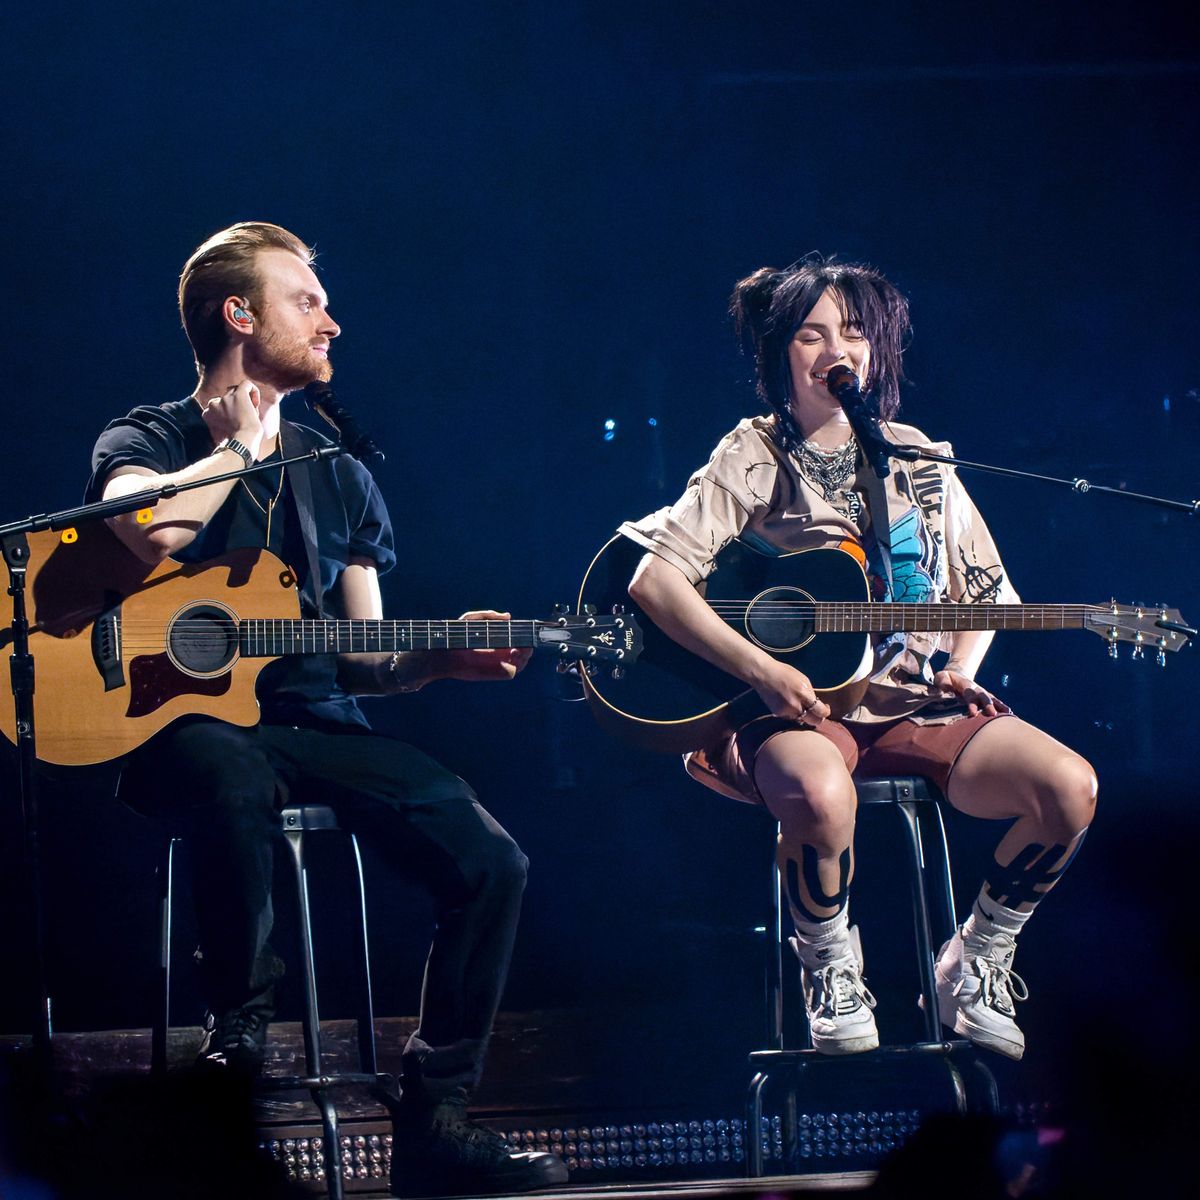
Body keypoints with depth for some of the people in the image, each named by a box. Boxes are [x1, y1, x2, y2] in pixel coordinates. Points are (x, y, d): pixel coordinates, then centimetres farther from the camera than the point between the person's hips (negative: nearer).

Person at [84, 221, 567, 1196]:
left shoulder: (340, 475, 20)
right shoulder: (146, 442, 4)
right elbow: (153, 529, -23)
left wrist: (439, 658, -3)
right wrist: (245, 447, -6)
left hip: (319, 726, 5)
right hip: (186, 721, -5)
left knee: (491, 862, -16)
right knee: (234, 778, -42)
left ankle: (435, 1115, -7)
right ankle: (239, 1029, -21)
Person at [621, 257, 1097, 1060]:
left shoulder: (916, 461, 13)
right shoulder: (754, 460, 0)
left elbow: (985, 589, 23)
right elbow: (653, 580, -11)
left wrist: (963, 666, 1)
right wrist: (762, 670, -19)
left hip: (917, 703, 4)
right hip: (802, 711, -4)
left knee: (1069, 787, -22)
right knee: (818, 793, -41)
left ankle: (977, 963, 4)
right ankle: (831, 974, -9)